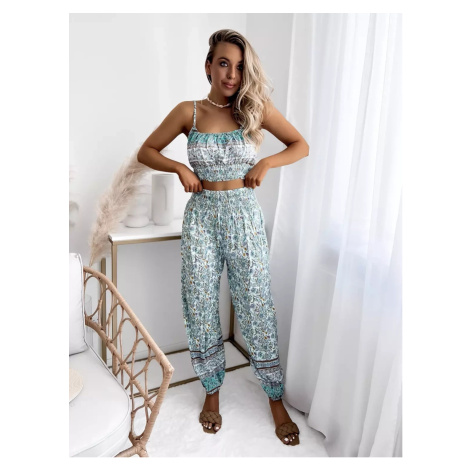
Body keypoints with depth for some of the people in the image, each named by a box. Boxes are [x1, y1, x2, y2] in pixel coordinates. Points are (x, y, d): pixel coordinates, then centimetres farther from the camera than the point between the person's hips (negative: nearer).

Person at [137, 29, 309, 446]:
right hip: (201, 216, 1)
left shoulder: (256, 107, 0)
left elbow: (301, 146, 7)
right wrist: (179, 167, -8)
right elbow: (146, 151, 10)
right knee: (200, 307, 8)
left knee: (257, 306, 3)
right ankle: (212, 388, 31)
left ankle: (276, 398, 22)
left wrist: (266, 163, -9)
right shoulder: (188, 112, 1)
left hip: (243, 215, -1)